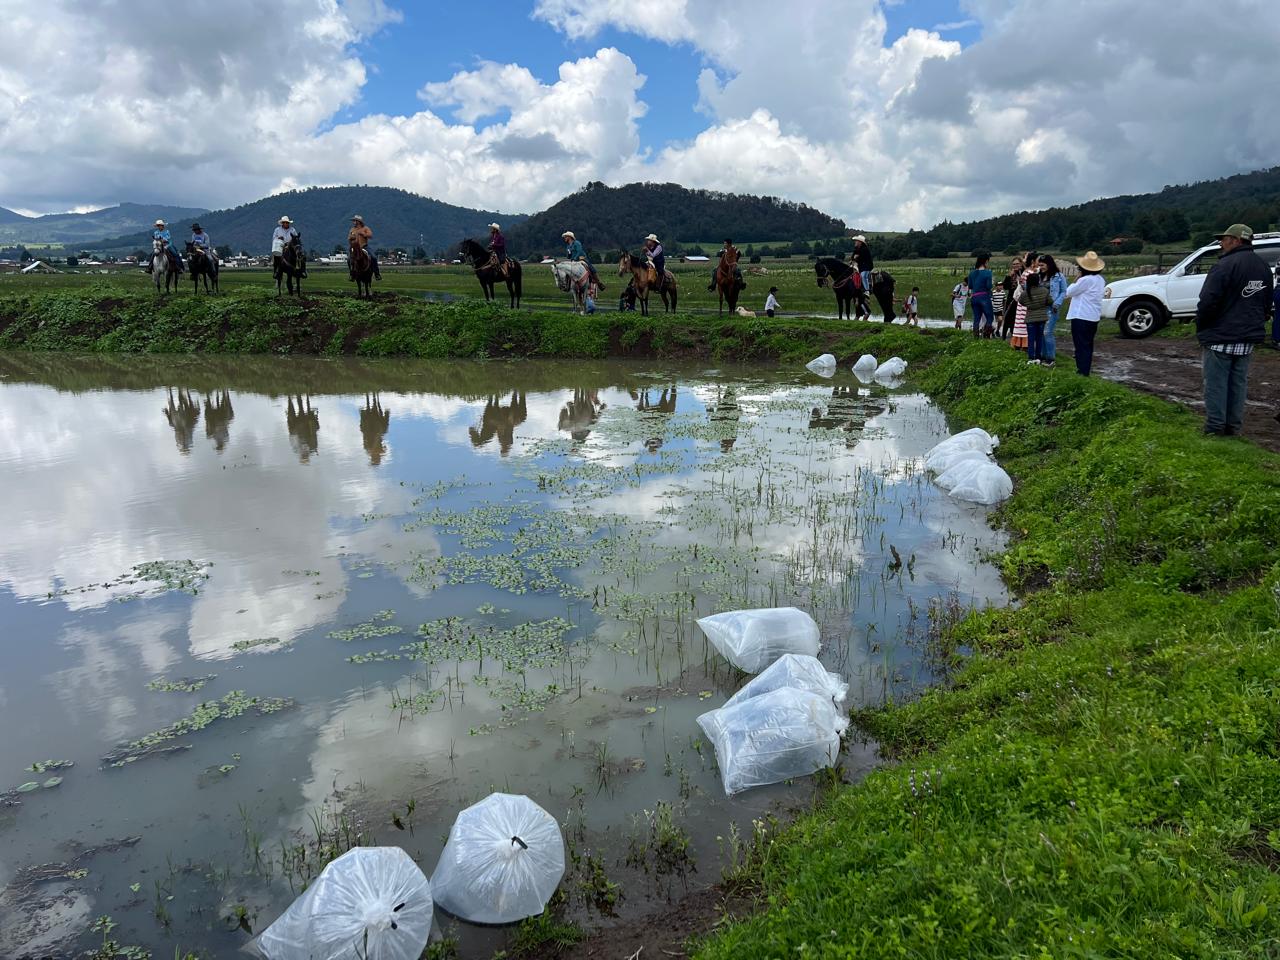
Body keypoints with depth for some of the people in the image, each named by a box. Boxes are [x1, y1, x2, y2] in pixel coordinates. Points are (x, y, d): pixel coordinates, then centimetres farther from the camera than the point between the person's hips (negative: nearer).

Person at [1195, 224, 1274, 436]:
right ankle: (1234, 426, 18)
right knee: (1238, 383, 13)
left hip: (1220, 337, -7)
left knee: (1216, 383, 0)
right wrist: (1255, 324, 23)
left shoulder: (1225, 266, -17)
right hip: (1248, 338, 7)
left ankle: (1215, 427, 2)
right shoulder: (1263, 267, 11)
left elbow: (1208, 302, -20)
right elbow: (1267, 303, 17)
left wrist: (1200, 327, -5)